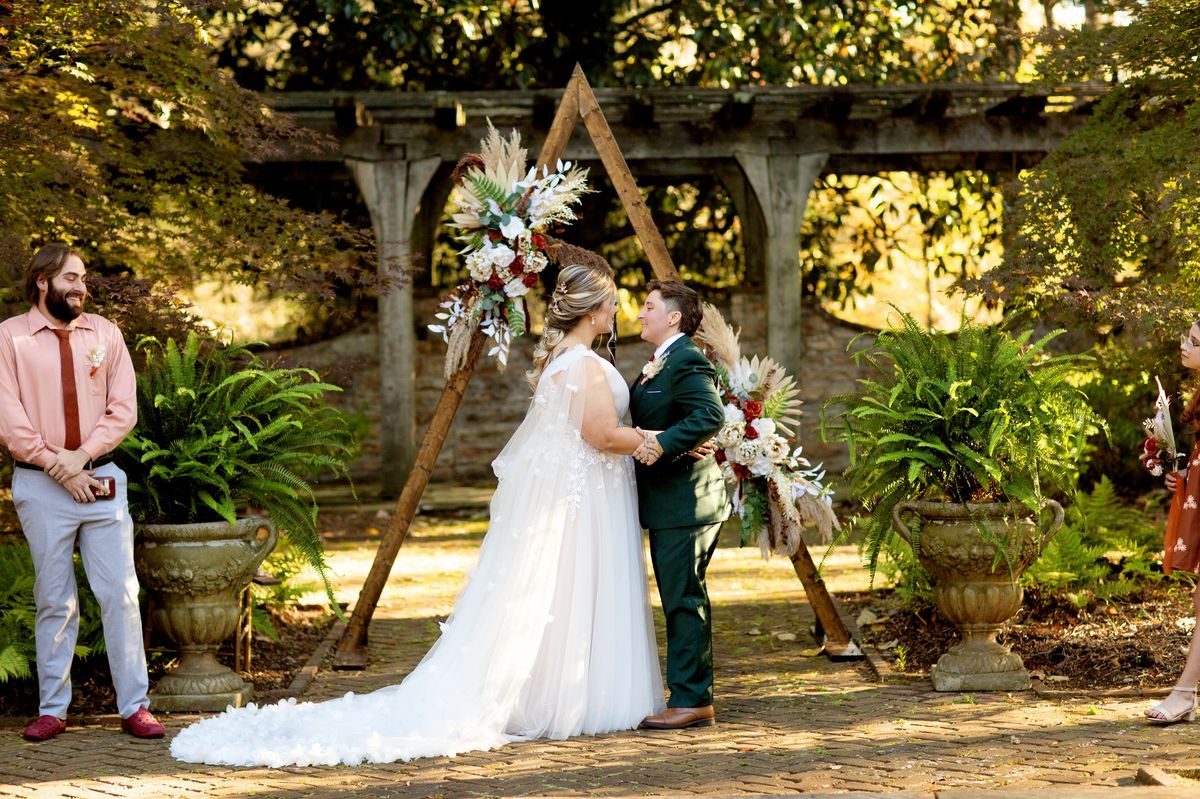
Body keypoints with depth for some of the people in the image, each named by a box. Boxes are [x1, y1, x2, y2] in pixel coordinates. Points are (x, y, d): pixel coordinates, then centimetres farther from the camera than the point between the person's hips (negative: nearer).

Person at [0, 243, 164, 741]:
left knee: (120, 593, -1)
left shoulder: (104, 334, 9)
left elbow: (123, 410, 3)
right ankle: (52, 710, 12)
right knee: (54, 600, 4)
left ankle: (134, 707, 3)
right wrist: (57, 466, -10)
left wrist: (83, 455, -10)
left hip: (100, 478, 2)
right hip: (40, 484, -2)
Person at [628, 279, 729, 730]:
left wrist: (662, 444, -32)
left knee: (685, 601, -9)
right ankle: (689, 697, 20)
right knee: (680, 602, 14)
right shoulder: (657, 365, 19)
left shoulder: (688, 363, -15)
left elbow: (710, 415, -29)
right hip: (666, 507, 11)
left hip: (685, 503, -11)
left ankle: (691, 701, -7)